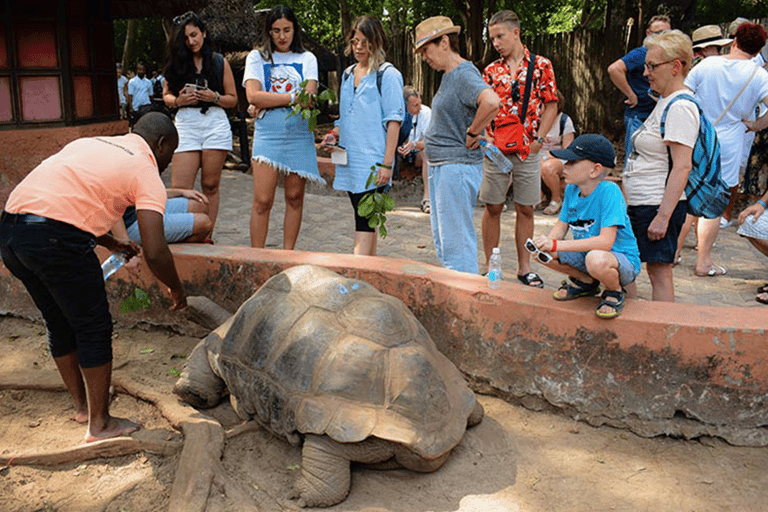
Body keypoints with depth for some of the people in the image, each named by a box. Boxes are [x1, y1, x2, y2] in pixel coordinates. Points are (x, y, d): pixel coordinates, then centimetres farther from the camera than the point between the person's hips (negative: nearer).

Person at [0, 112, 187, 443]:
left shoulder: (90, 143, 25)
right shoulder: (147, 173, 2)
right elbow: (154, 252, -9)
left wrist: (111, 243, 38)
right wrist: (176, 290, 9)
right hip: (54, 238, -8)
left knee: (60, 324, 23)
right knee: (94, 329, 8)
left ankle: (82, 404, 39)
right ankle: (99, 423, 18)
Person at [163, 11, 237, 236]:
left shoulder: (219, 62, 9)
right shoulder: (176, 63, 12)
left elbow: (233, 99, 9)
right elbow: (166, 95, 16)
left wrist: (214, 97, -11)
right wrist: (178, 101, -6)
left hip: (215, 123, -1)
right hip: (186, 125, 1)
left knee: (210, 186, 3)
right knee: (180, 189, -9)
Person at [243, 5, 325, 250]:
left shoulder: (307, 58, 12)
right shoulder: (257, 57, 9)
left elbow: (309, 96, -4)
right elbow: (253, 96, -7)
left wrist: (269, 101, -7)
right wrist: (292, 97, -7)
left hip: (299, 134, 2)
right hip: (267, 135, -1)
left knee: (295, 198, 5)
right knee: (262, 201, -7)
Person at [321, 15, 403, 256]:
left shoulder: (388, 75, -4)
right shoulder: (348, 74, 17)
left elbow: (394, 121, -9)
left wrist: (387, 163, -16)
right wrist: (335, 134, 6)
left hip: (373, 159, -7)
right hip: (349, 158, 7)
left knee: (365, 220, -11)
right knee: (363, 216, 11)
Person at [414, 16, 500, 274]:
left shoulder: (464, 74, -17)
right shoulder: (448, 76, 13)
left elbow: (491, 102, -36)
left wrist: (472, 133, -23)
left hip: (457, 167, -11)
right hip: (440, 166, 11)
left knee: (456, 241, -6)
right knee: (442, 237, 17)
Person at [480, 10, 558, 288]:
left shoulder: (541, 66, 1)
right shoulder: (491, 70, 8)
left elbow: (551, 107, 1)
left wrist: (538, 139, -8)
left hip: (528, 150, -1)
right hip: (495, 150, 2)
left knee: (525, 209, 6)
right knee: (492, 208, 5)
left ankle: (524, 267, 17)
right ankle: (490, 266, 16)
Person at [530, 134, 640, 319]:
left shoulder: (609, 191, -26)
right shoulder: (571, 189, -3)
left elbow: (605, 242, -33)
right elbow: (561, 227, 5)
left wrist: (556, 245, -35)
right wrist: (547, 242, -20)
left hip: (624, 260, -7)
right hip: (585, 253, 7)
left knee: (596, 259, -40)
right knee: (542, 253, -10)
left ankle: (615, 293, -4)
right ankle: (585, 281, 14)